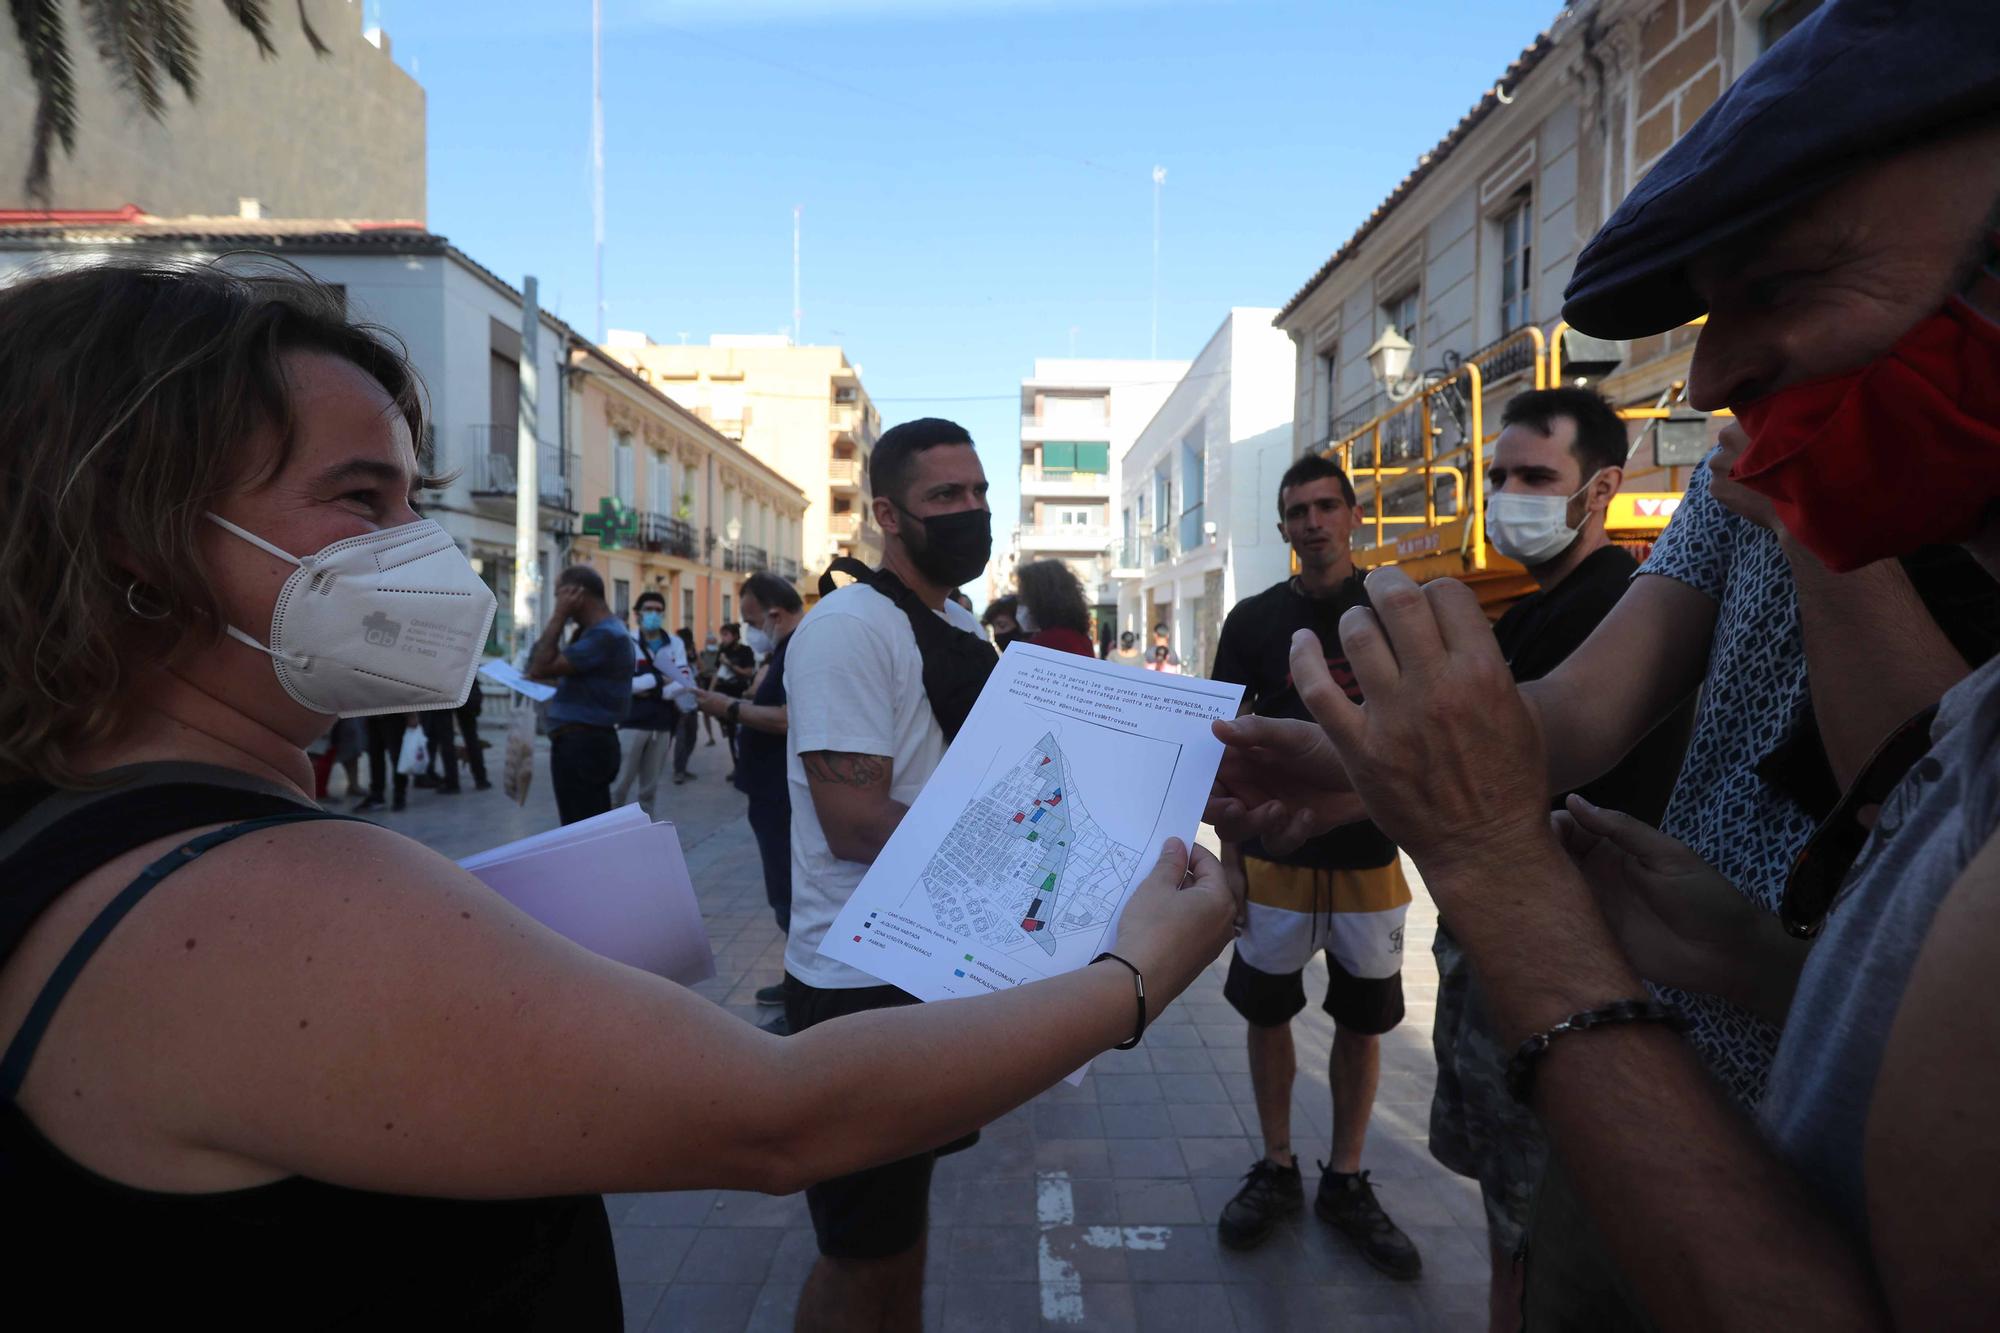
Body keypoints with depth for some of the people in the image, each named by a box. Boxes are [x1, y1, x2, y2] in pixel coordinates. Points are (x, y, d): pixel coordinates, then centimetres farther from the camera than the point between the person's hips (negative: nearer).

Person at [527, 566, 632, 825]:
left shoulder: (604, 635, -19)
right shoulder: (599, 630, 16)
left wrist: (559, 616, -14)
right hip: (585, 742, 11)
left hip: (581, 745, -11)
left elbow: (540, 668, -20)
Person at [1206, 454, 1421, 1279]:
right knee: (1267, 1013, 9)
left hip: (1371, 855, 1)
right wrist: (1229, 855, -2)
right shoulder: (1255, 619, 0)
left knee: (1363, 1022, 11)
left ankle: (1346, 1182, 28)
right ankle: (1276, 1171, 28)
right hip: (1275, 853, 0)